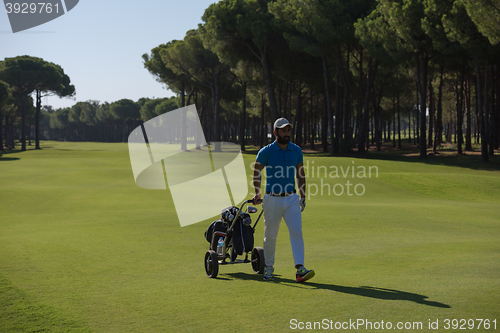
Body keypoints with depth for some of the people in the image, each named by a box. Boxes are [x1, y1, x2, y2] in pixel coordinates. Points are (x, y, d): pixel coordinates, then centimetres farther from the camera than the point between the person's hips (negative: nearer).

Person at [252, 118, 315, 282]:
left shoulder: (296, 150, 4)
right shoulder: (266, 152, -7)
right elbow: (256, 171, 8)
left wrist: (302, 196, 14)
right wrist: (257, 192, -3)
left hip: (292, 199, 2)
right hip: (272, 199, -2)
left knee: (296, 232, -11)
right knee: (270, 236, 6)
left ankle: (300, 269, -16)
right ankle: (268, 267, 23)